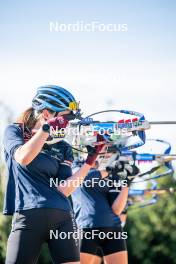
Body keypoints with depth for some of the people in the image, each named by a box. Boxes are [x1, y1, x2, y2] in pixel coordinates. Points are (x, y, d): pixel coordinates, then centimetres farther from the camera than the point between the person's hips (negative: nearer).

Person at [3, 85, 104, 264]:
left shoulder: (62, 148, 16)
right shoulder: (15, 132, 8)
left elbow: (63, 190, 2)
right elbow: (23, 158, -15)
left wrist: (90, 161, -3)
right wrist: (47, 128, -16)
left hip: (61, 217, 4)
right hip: (28, 217, -3)